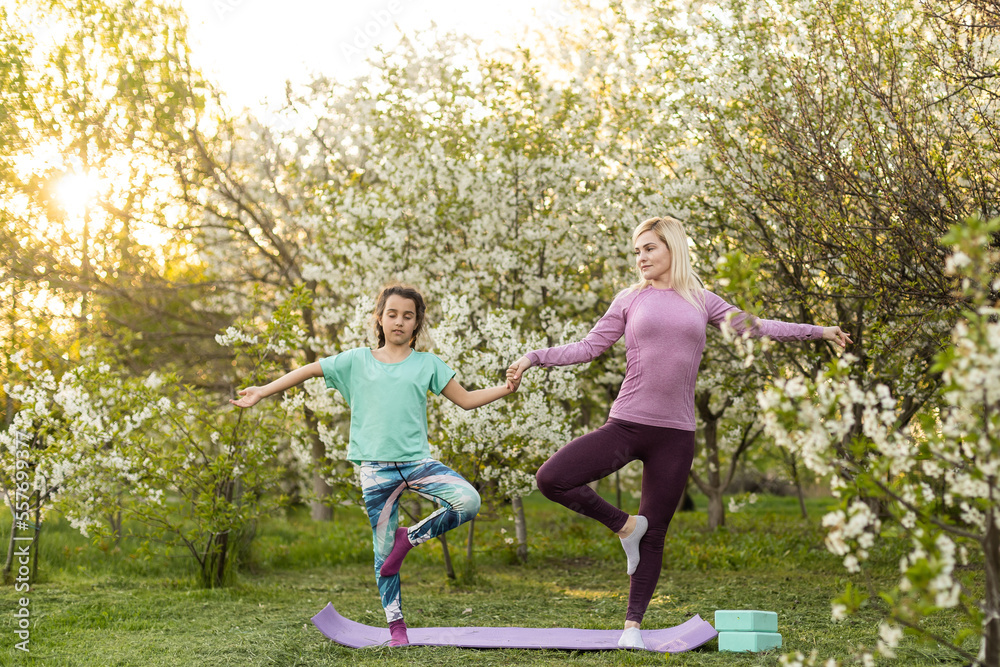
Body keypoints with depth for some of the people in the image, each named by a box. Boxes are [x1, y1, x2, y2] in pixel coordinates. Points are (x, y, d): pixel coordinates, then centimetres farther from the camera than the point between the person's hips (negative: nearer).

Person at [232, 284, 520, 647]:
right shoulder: (357, 361, 8)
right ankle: (395, 625, 13)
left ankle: (411, 537, -3)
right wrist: (261, 392, 15)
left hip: (417, 461, 1)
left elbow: (466, 399, 12)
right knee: (384, 552, 0)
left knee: (468, 501, -24)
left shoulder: (427, 364, 9)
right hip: (376, 467, -1)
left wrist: (504, 389, -3)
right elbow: (309, 370, 15)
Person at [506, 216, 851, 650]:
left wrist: (817, 331, 19)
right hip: (626, 424, 0)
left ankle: (632, 626, 15)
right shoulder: (630, 301, 7)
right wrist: (535, 357, -6)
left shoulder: (700, 301, 10)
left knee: (654, 535, 4)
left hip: (675, 435, 0)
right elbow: (589, 347, 5)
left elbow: (755, 326, 17)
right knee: (550, 478, -18)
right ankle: (623, 525, 3)